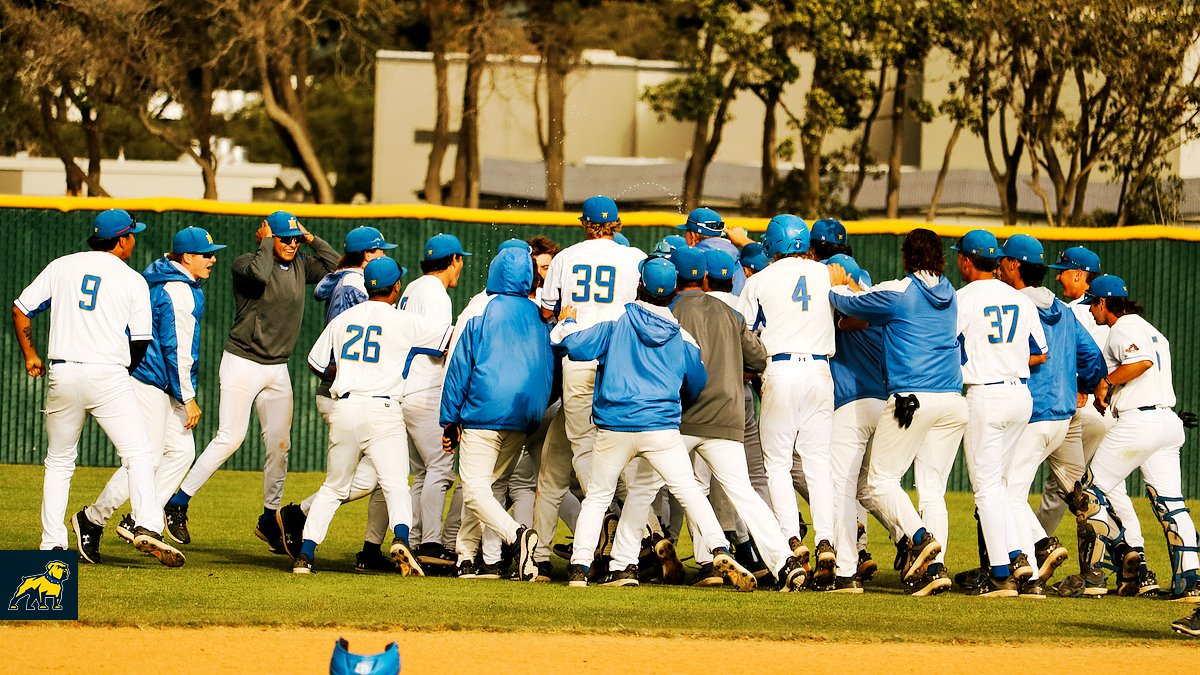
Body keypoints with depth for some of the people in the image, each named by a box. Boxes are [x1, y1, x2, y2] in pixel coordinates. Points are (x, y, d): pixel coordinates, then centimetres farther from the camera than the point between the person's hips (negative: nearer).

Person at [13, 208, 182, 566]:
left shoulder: (62, 266, 9)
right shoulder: (133, 281, 1)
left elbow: (21, 310, 9)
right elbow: (140, 341, 0)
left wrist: (30, 355, 20)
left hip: (62, 375, 3)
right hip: (109, 375, -3)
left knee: (59, 462, 14)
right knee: (138, 454, -4)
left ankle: (52, 543, 7)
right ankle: (147, 526, -24)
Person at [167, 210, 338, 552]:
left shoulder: (301, 266, 10)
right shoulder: (246, 263, -9)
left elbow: (334, 264, 8)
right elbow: (259, 274, -30)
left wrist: (311, 237, 3)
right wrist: (266, 241, -16)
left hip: (277, 370, 7)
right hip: (242, 362, -7)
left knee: (279, 445, 5)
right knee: (231, 437, -13)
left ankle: (269, 520, 15)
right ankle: (180, 500, -8)